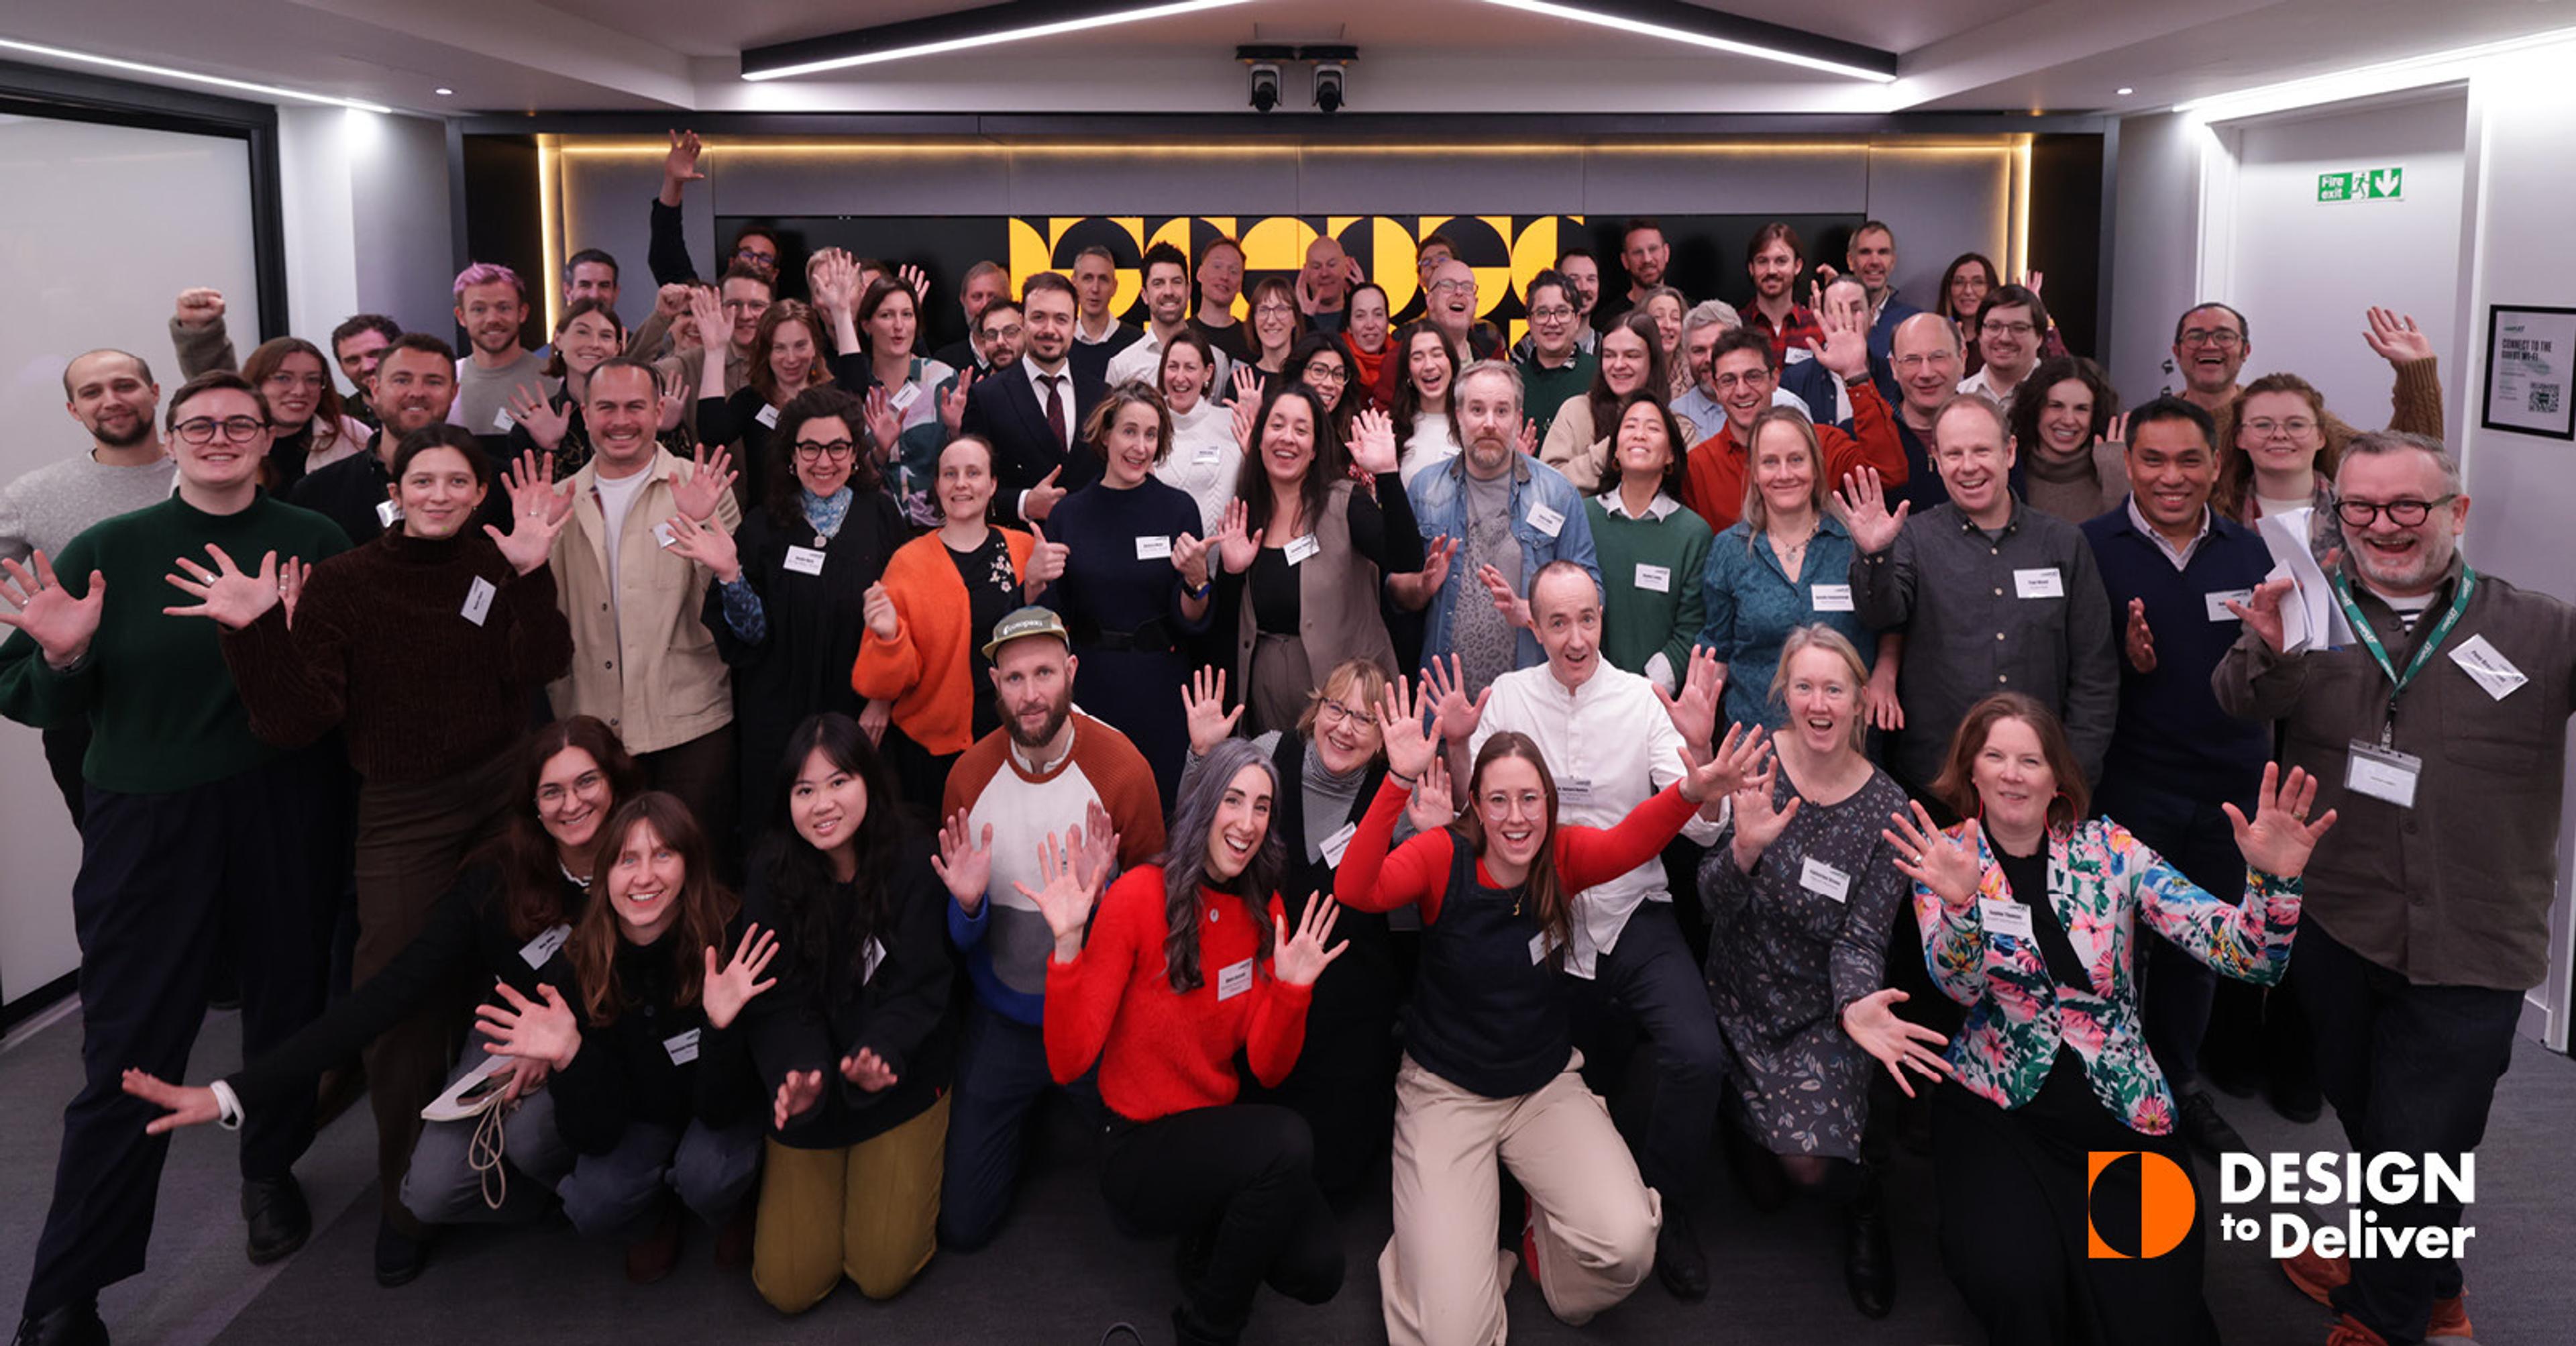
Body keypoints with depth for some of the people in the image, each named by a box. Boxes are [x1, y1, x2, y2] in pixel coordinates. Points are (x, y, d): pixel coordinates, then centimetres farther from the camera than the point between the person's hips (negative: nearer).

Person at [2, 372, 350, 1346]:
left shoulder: (313, 543, 3)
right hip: (150, 824, -1)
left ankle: (271, 1170, 41)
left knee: (288, 999, 14)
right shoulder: (107, 552, 0)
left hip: (287, 817, 2)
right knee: (130, 1049, -2)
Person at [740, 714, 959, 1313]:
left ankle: (910, 1167, 23)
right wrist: (799, 1076, -31)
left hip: (900, 1080, -2)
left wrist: (879, 1056, -35)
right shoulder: (771, 874, -8)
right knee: (787, 1286, -1)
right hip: (811, 1087, 2)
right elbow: (781, 1004, -11)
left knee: (883, 1273, -7)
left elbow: (916, 989, -14)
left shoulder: (911, 864, -13)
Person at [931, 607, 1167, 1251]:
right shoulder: (970, 775, -9)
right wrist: (967, 905, -24)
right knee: (961, 1225, 7)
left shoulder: (1122, 768, -16)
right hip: (1000, 1017, 2)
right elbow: (962, 939, -1)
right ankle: (1031, 1115, 35)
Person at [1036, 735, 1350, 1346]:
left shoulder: (1265, 911, 0)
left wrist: (1293, 987, -18)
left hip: (1219, 1130, 5)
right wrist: (1068, 944, -31)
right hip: (1140, 1149, -5)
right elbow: (1068, 1064, -19)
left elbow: (1268, 1069, -1)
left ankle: (1213, 1235, 16)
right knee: (1288, 1141, -30)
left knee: (1318, 1270, -17)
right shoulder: (1139, 896, -16)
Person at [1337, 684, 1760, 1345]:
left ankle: (1545, 1237, 13)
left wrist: (1690, 792, -53)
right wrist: (1400, 782, -46)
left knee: (1628, 1244, -21)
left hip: (1547, 1085, 3)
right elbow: (1356, 891, -32)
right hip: (1444, 1092, -3)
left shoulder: (1563, 856, -8)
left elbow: (1627, 844, -31)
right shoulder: (1444, 855, -14)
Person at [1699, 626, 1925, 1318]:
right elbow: (1715, 903, -14)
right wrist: (1743, 851, -37)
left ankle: (1863, 1208, 17)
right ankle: (1746, 1130, 37)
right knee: (1762, 1187, 0)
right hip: (1742, 997, 1)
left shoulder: (1886, 809, -10)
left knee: (1808, 1158, -19)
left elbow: (1863, 935, -11)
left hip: (1823, 1009, -1)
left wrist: (1857, 1003, -33)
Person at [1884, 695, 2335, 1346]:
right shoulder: (1947, 856, -2)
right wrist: (1957, 903, -39)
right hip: (1998, 1105, -1)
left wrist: (2272, 878, -30)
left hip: (2123, 1112, 1)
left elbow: (2247, 957, -9)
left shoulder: (2108, 848, -2)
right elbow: (1959, 985, -19)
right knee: (2017, 1283, -26)